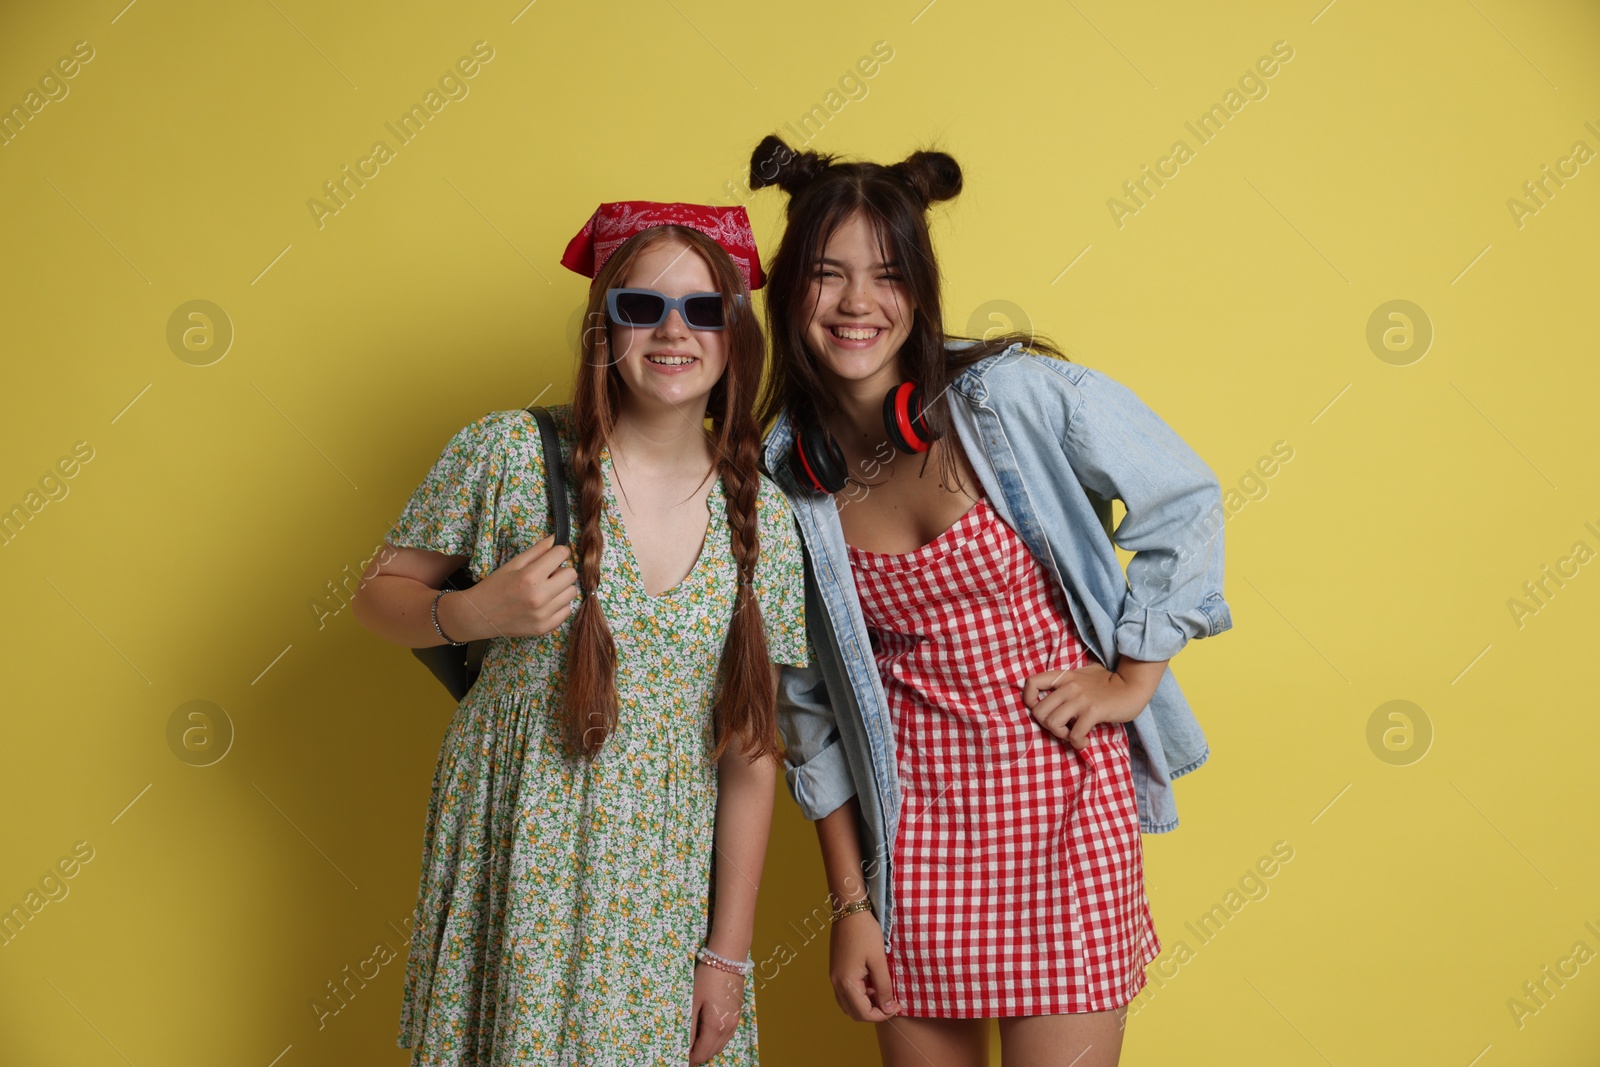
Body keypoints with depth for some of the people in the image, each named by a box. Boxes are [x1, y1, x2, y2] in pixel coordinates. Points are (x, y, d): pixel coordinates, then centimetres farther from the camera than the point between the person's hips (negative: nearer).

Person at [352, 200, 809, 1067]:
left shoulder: (763, 517, -2)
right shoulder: (511, 454, -9)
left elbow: (751, 755, 0)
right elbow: (381, 596, 3)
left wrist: (727, 953, 0)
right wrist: (475, 614, -19)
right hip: (514, 857, -2)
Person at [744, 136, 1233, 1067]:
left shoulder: (1013, 395, -11)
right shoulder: (784, 474, -2)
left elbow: (1185, 500, -1)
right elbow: (811, 708, 4)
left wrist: (1133, 679, -3)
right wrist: (850, 903, 4)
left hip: (1064, 795, -2)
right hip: (913, 818, 3)